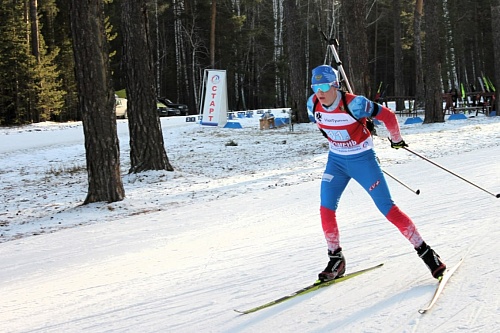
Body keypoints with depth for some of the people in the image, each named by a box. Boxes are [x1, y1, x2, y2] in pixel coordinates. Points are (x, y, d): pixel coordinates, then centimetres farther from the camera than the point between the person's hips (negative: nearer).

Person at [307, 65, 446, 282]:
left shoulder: (353, 104, -27)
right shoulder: (313, 104, -10)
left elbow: (387, 115, -16)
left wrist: (396, 140, -2)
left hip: (363, 159, -5)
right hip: (336, 160, 5)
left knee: (387, 208, -7)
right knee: (326, 209, -5)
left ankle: (425, 251, 2)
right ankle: (336, 260, 11)